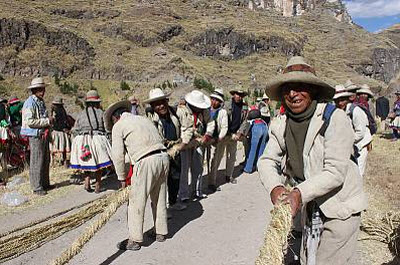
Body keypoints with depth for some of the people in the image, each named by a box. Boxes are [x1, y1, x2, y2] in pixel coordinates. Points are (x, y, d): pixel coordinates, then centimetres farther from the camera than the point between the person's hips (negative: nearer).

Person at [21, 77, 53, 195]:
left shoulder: (41, 102, 15)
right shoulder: (30, 103, -13)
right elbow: (30, 121, -22)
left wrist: (49, 121, 8)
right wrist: (47, 121, -17)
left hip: (44, 135, 9)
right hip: (35, 136, -9)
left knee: (46, 160, 15)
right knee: (37, 162, -3)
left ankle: (45, 183, 27)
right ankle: (37, 187, 6)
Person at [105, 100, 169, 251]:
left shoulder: (118, 126, 6)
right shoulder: (143, 119, 25)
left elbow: (118, 155, 1)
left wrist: (122, 178, 12)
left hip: (146, 161, -7)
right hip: (163, 157, 7)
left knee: (136, 202, 5)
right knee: (159, 199, 19)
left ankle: (135, 240, 14)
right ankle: (161, 232, 33)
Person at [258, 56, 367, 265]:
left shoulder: (334, 119, -20)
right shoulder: (280, 125, -3)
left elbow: (335, 172, -24)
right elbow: (267, 161, -5)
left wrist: (300, 192, -34)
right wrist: (274, 187, -25)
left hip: (341, 208, -5)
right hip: (310, 208, 6)